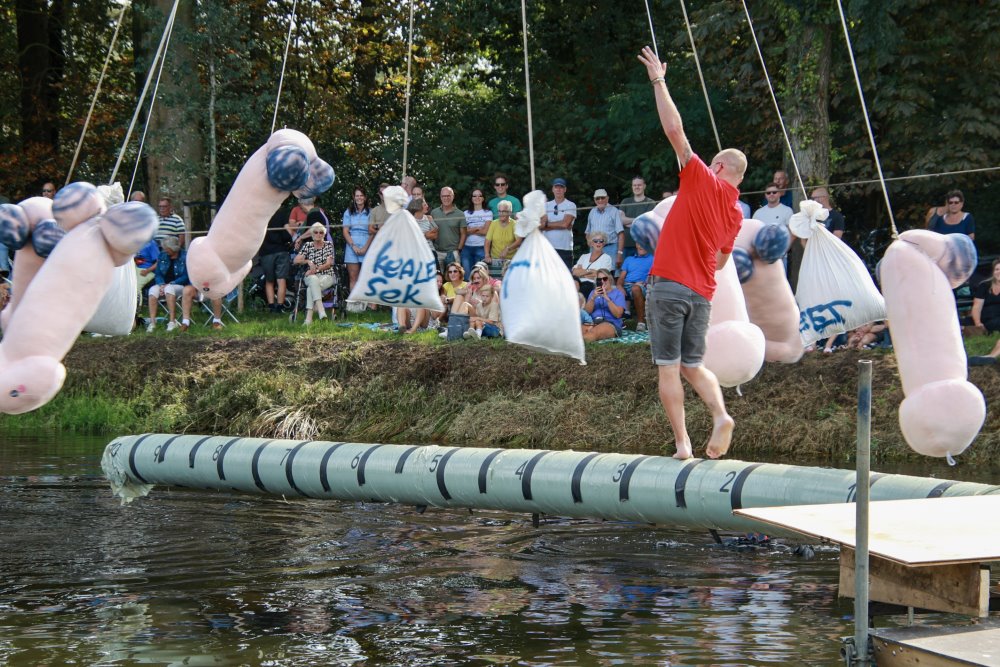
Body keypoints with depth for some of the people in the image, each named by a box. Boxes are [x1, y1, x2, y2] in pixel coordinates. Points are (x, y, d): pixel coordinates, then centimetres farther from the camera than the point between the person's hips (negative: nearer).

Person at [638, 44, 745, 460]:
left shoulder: (701, 180, -4)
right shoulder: (736, 214, 12)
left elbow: (674, 128, -10)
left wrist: (658, 81, -2)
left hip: (669, 283, -6)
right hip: (702, 293, 6)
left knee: (668, 367, -1)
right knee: (693, 366, 16)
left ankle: (683, 443, -5)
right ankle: (721, 415, -9)